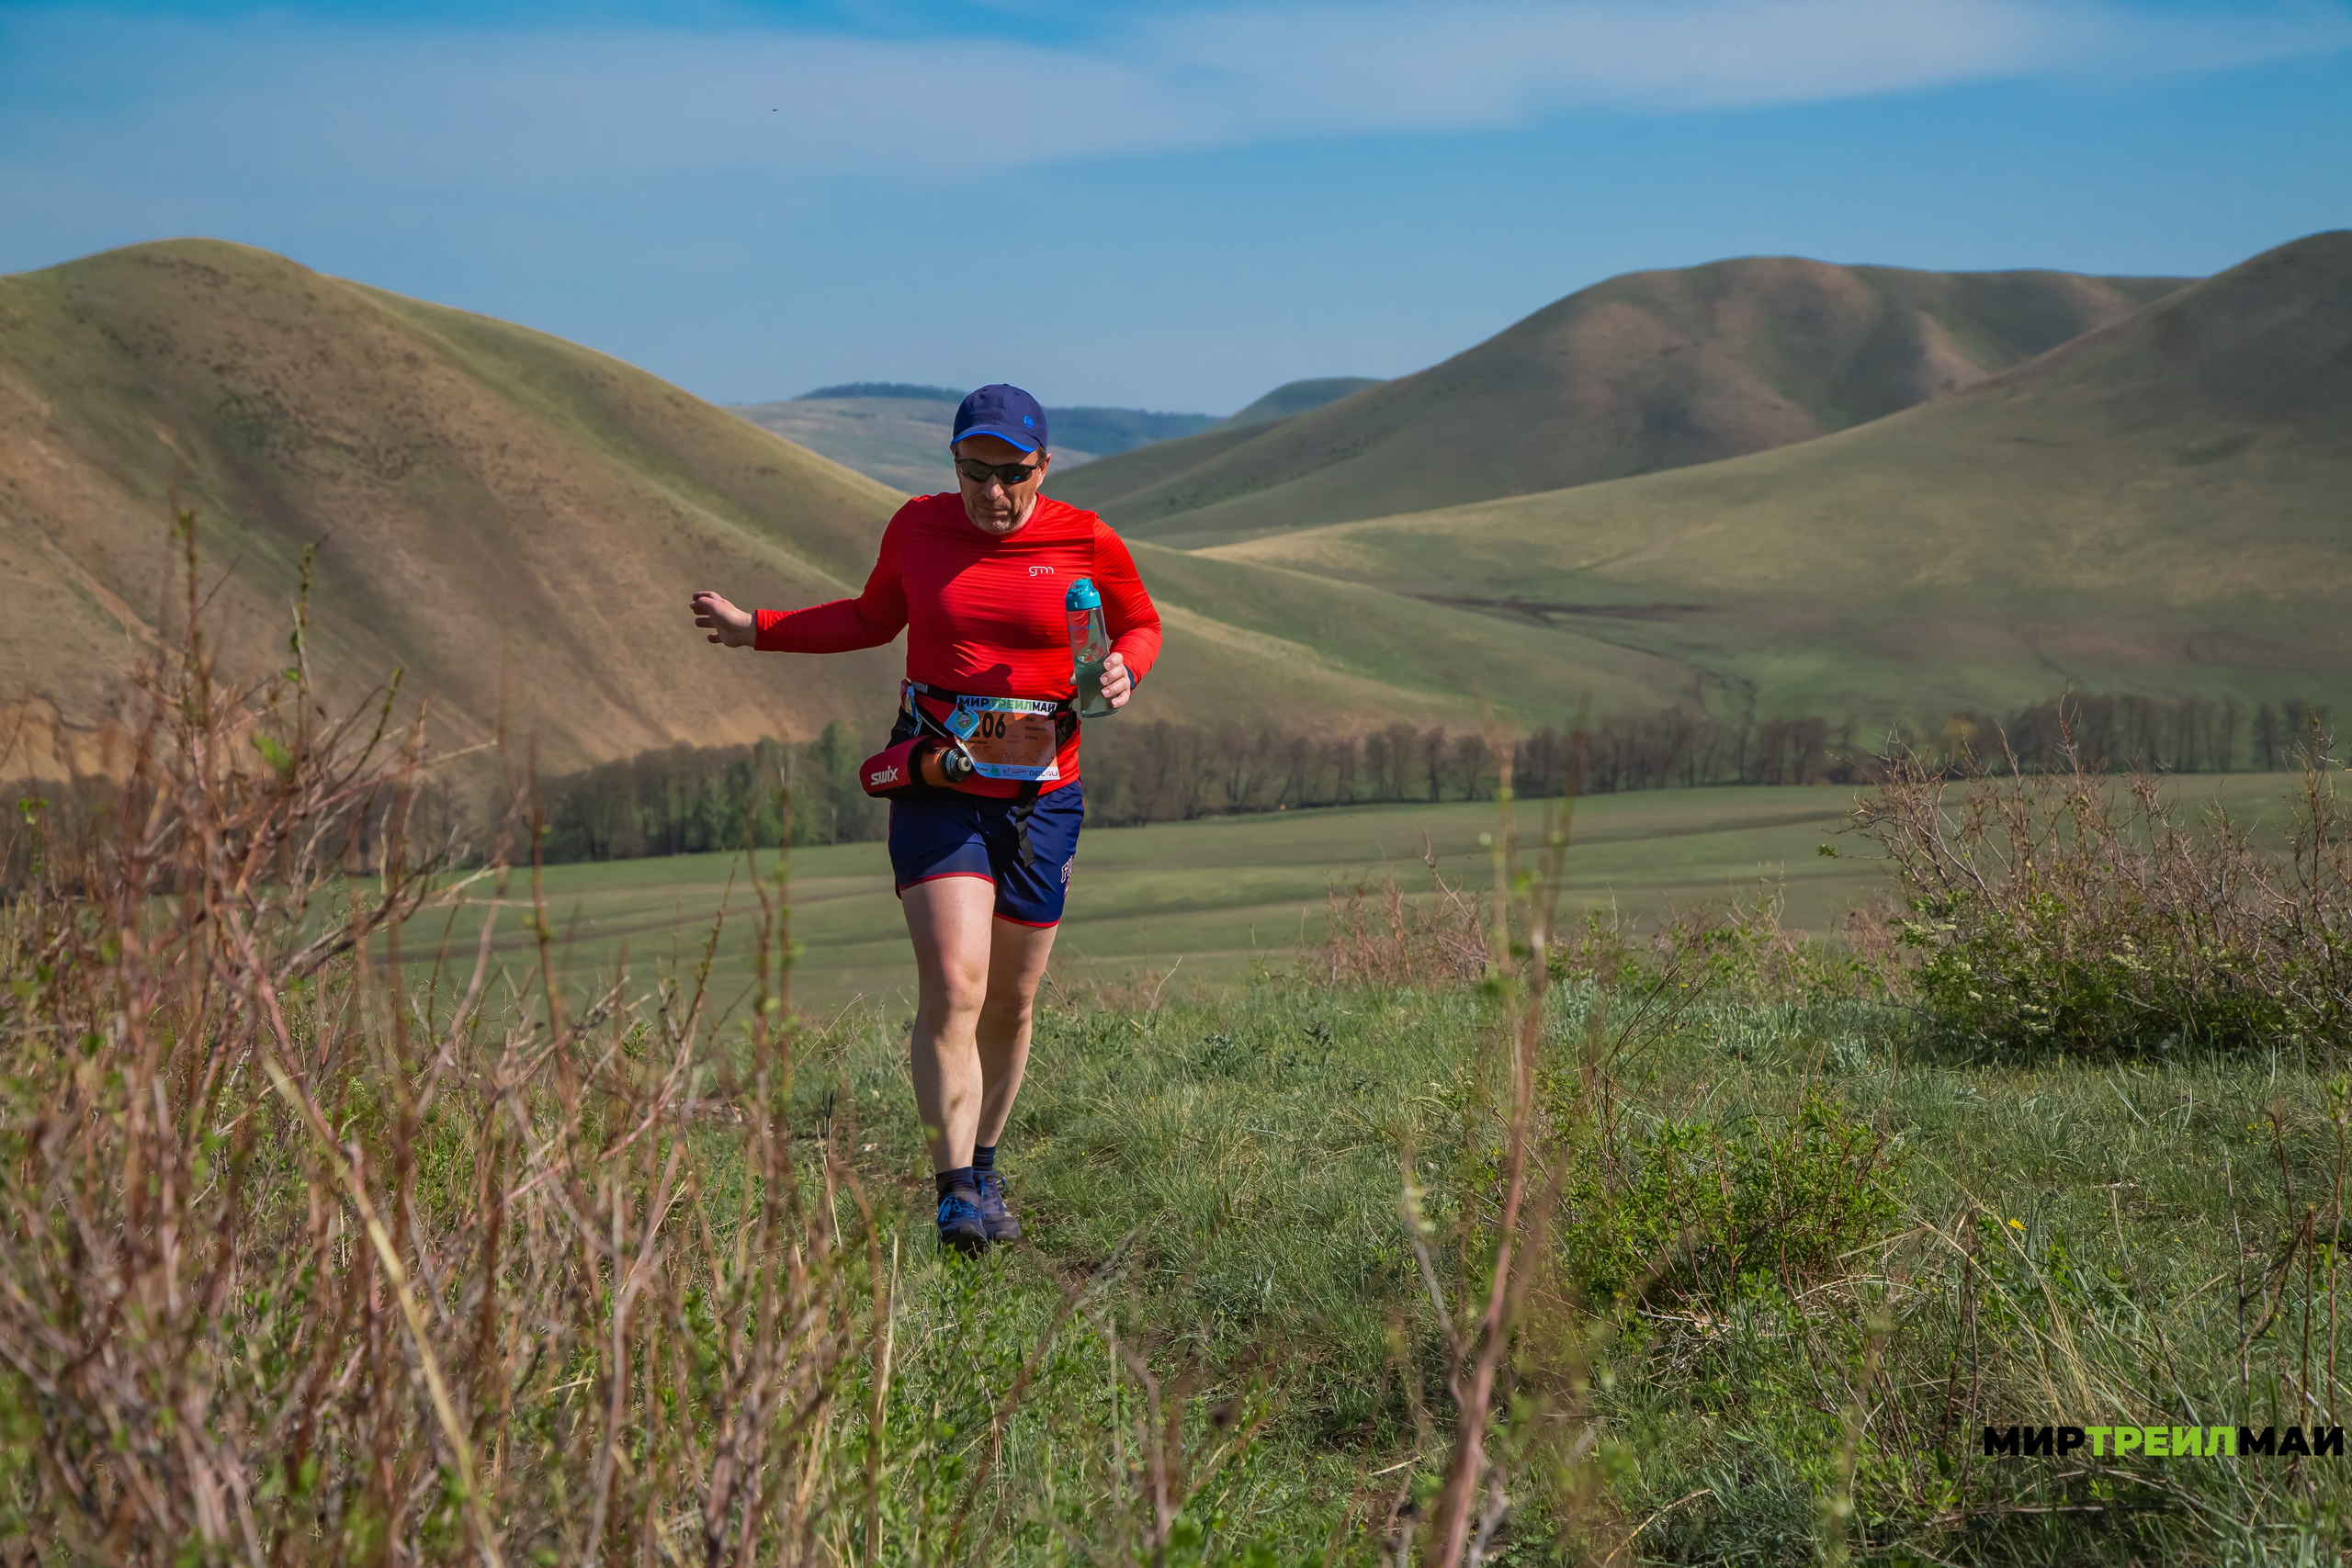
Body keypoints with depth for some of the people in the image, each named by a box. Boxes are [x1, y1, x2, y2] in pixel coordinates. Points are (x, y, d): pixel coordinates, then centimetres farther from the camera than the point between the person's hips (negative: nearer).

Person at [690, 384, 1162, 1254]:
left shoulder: (1085, 540, -1)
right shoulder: (917, 528, 3)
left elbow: (1141, 625, 15)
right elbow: (875, 618, 21)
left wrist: (1123, 669, -8)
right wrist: (757, 627, 15)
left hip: (1042, 794, 1)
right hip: (939, 786, -1)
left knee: (1009, 1003, 9)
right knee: (952, 986, -17)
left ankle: (982, 1164, 31)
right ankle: (955, 1191, -16)